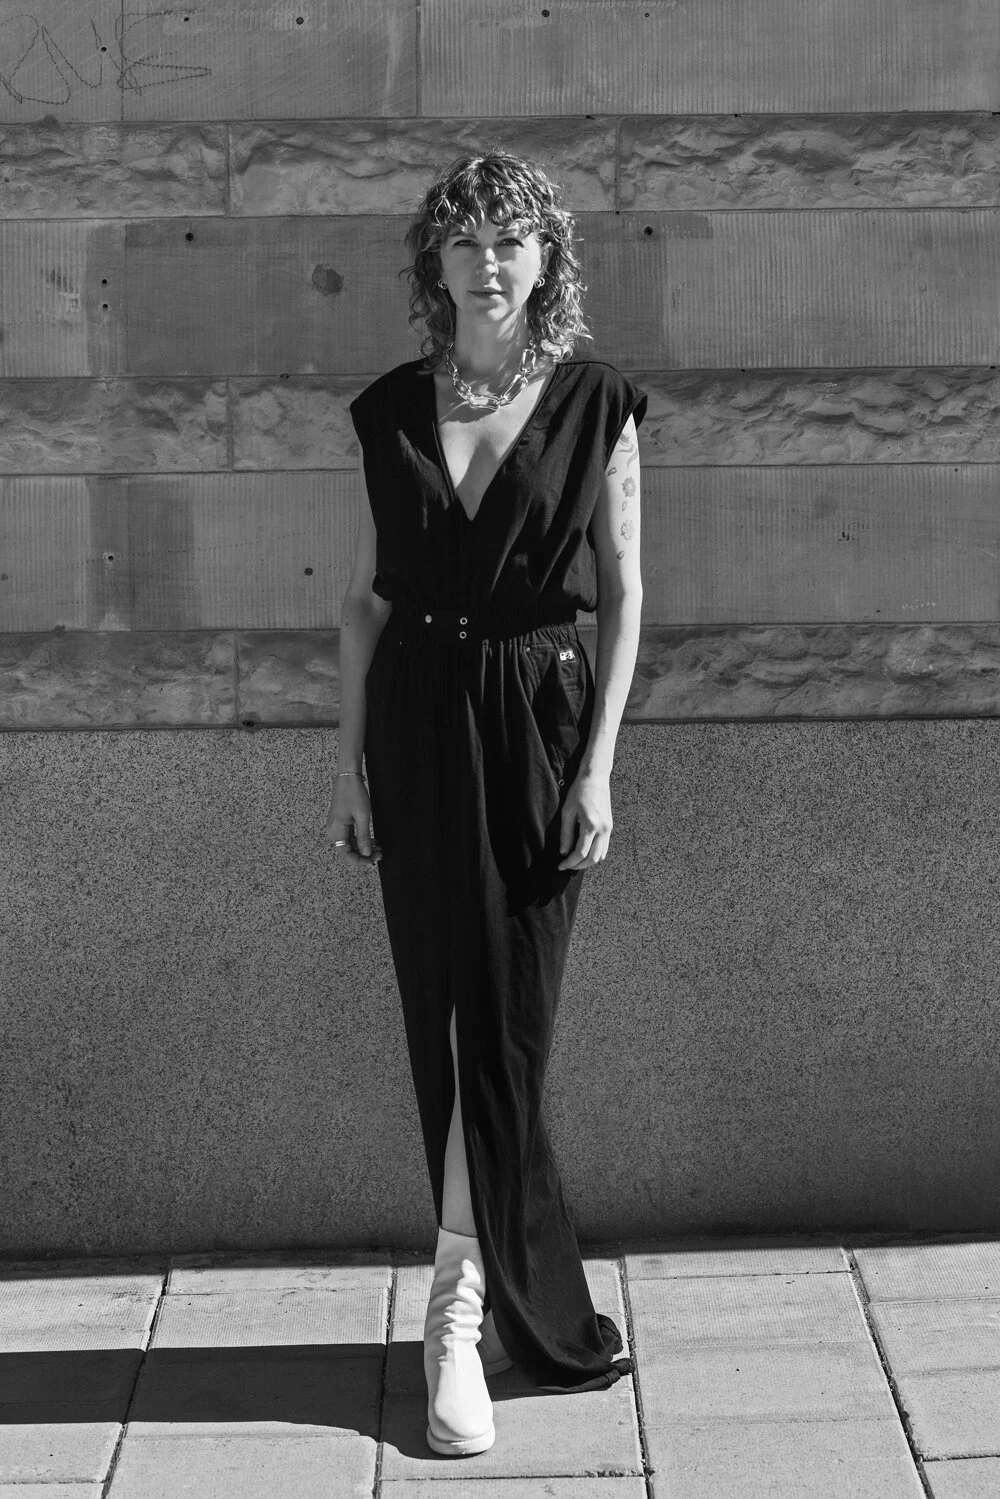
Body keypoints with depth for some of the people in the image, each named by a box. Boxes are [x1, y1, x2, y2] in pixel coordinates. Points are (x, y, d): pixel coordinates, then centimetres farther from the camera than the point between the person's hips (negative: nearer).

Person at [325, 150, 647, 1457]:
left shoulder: (596, 406, -1)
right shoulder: (390, 411, 6)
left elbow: (624, 595, 0)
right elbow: (365, 598, 9)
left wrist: (599, 766, -7)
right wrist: (352, 764, 5)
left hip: (542, 723, -2)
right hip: (418, 726, 2)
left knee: (502, 1025, -1)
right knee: (451, 1021, 2)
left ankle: (463, 1314, 9)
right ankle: (536, 1311, 16)